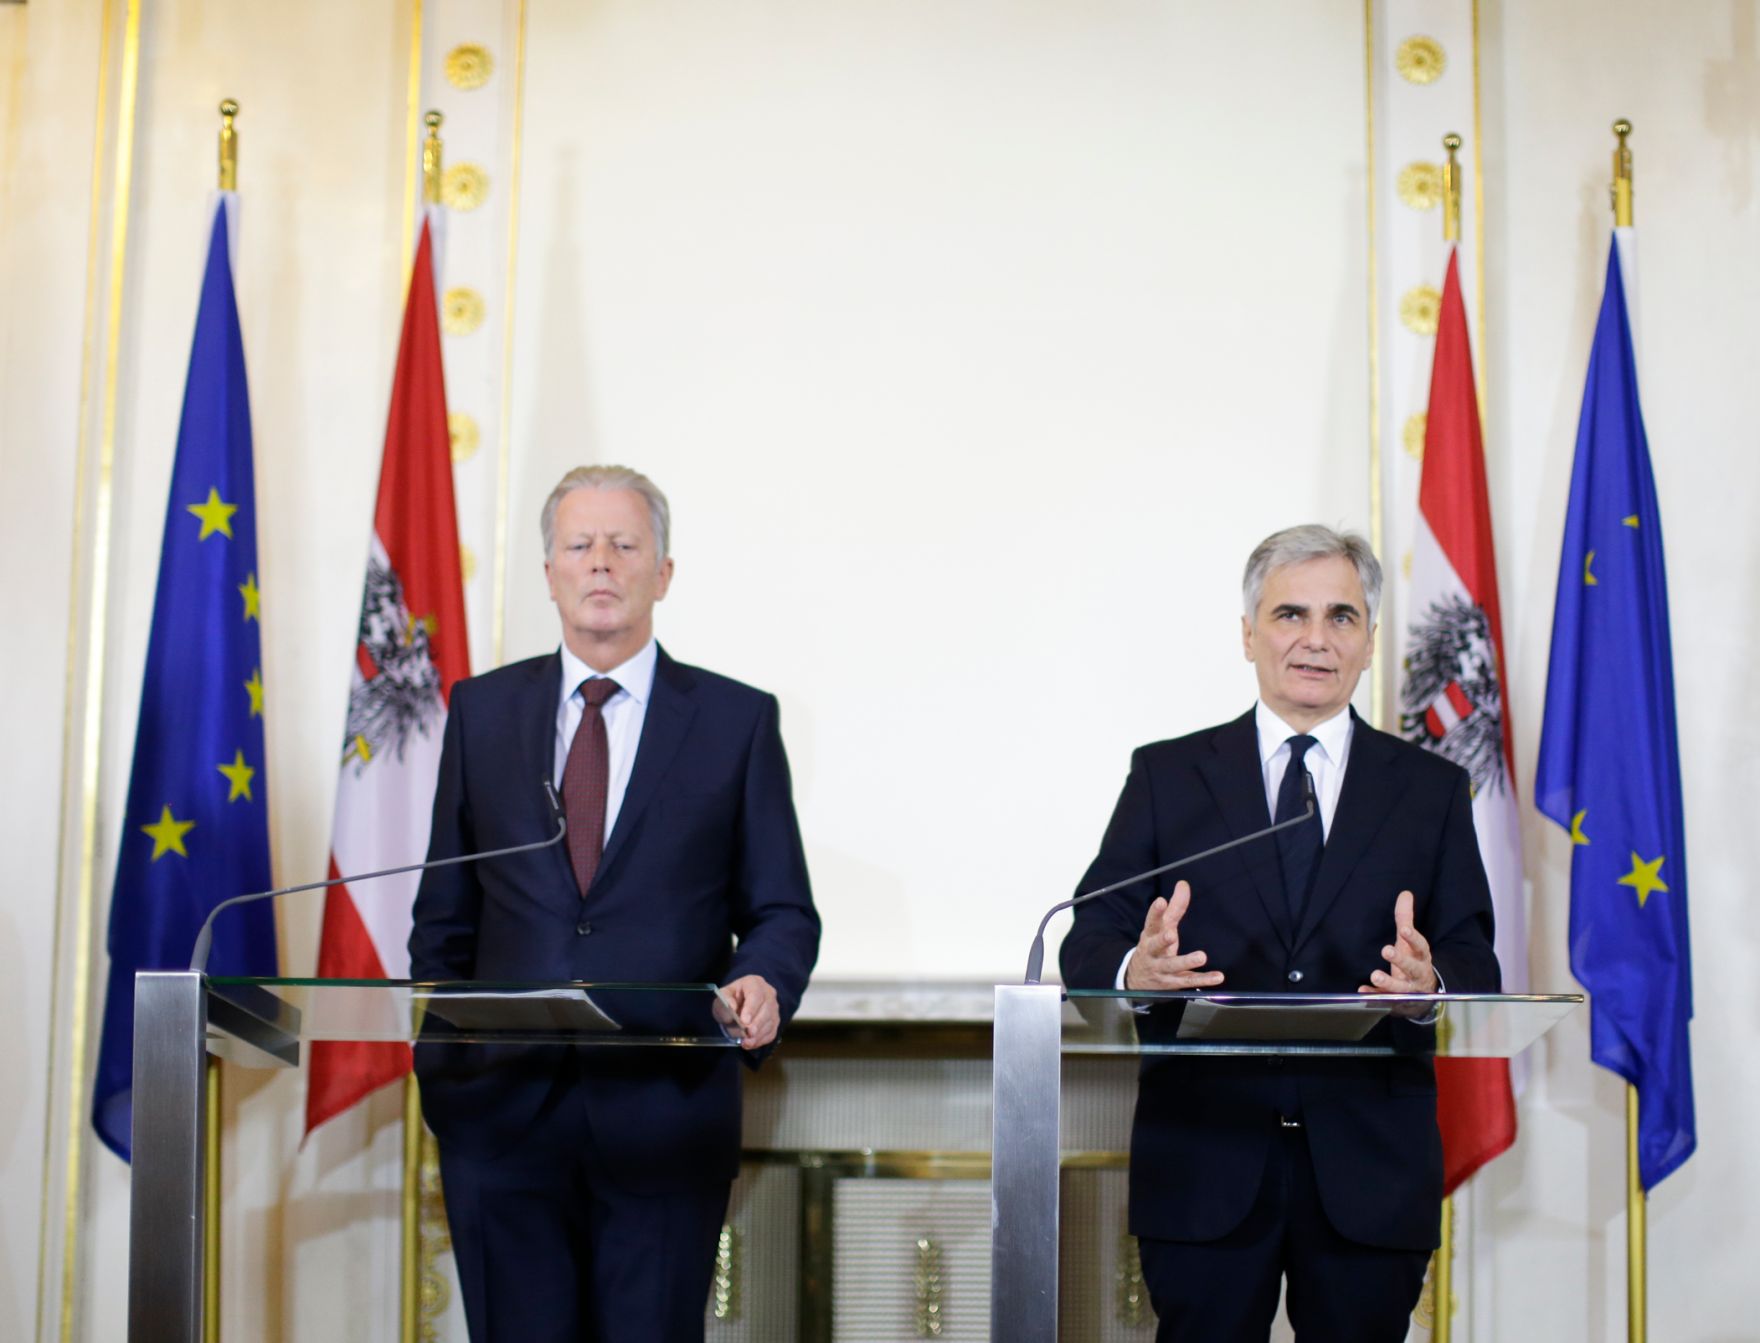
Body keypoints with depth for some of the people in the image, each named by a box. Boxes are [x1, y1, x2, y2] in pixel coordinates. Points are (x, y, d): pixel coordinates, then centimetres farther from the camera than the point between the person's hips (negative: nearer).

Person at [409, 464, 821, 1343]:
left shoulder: (736, 720, 5)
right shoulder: (482, 710, 11)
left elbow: (783, 910, 5)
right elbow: (445, 913, 13)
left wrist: (761, 983, -18)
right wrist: (439, 1063, 3)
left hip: (666, 1113, -1)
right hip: (504, 1107, 2)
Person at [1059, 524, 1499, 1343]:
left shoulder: (1431, 790, 11)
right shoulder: (1167, 776, 9)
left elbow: (1474, 963, 5)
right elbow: (1089, 944, 2)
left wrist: (1431, 985, -19)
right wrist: (1133, 972, -21)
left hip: (1369, 1173, 1)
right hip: (1204, 1164, -1)